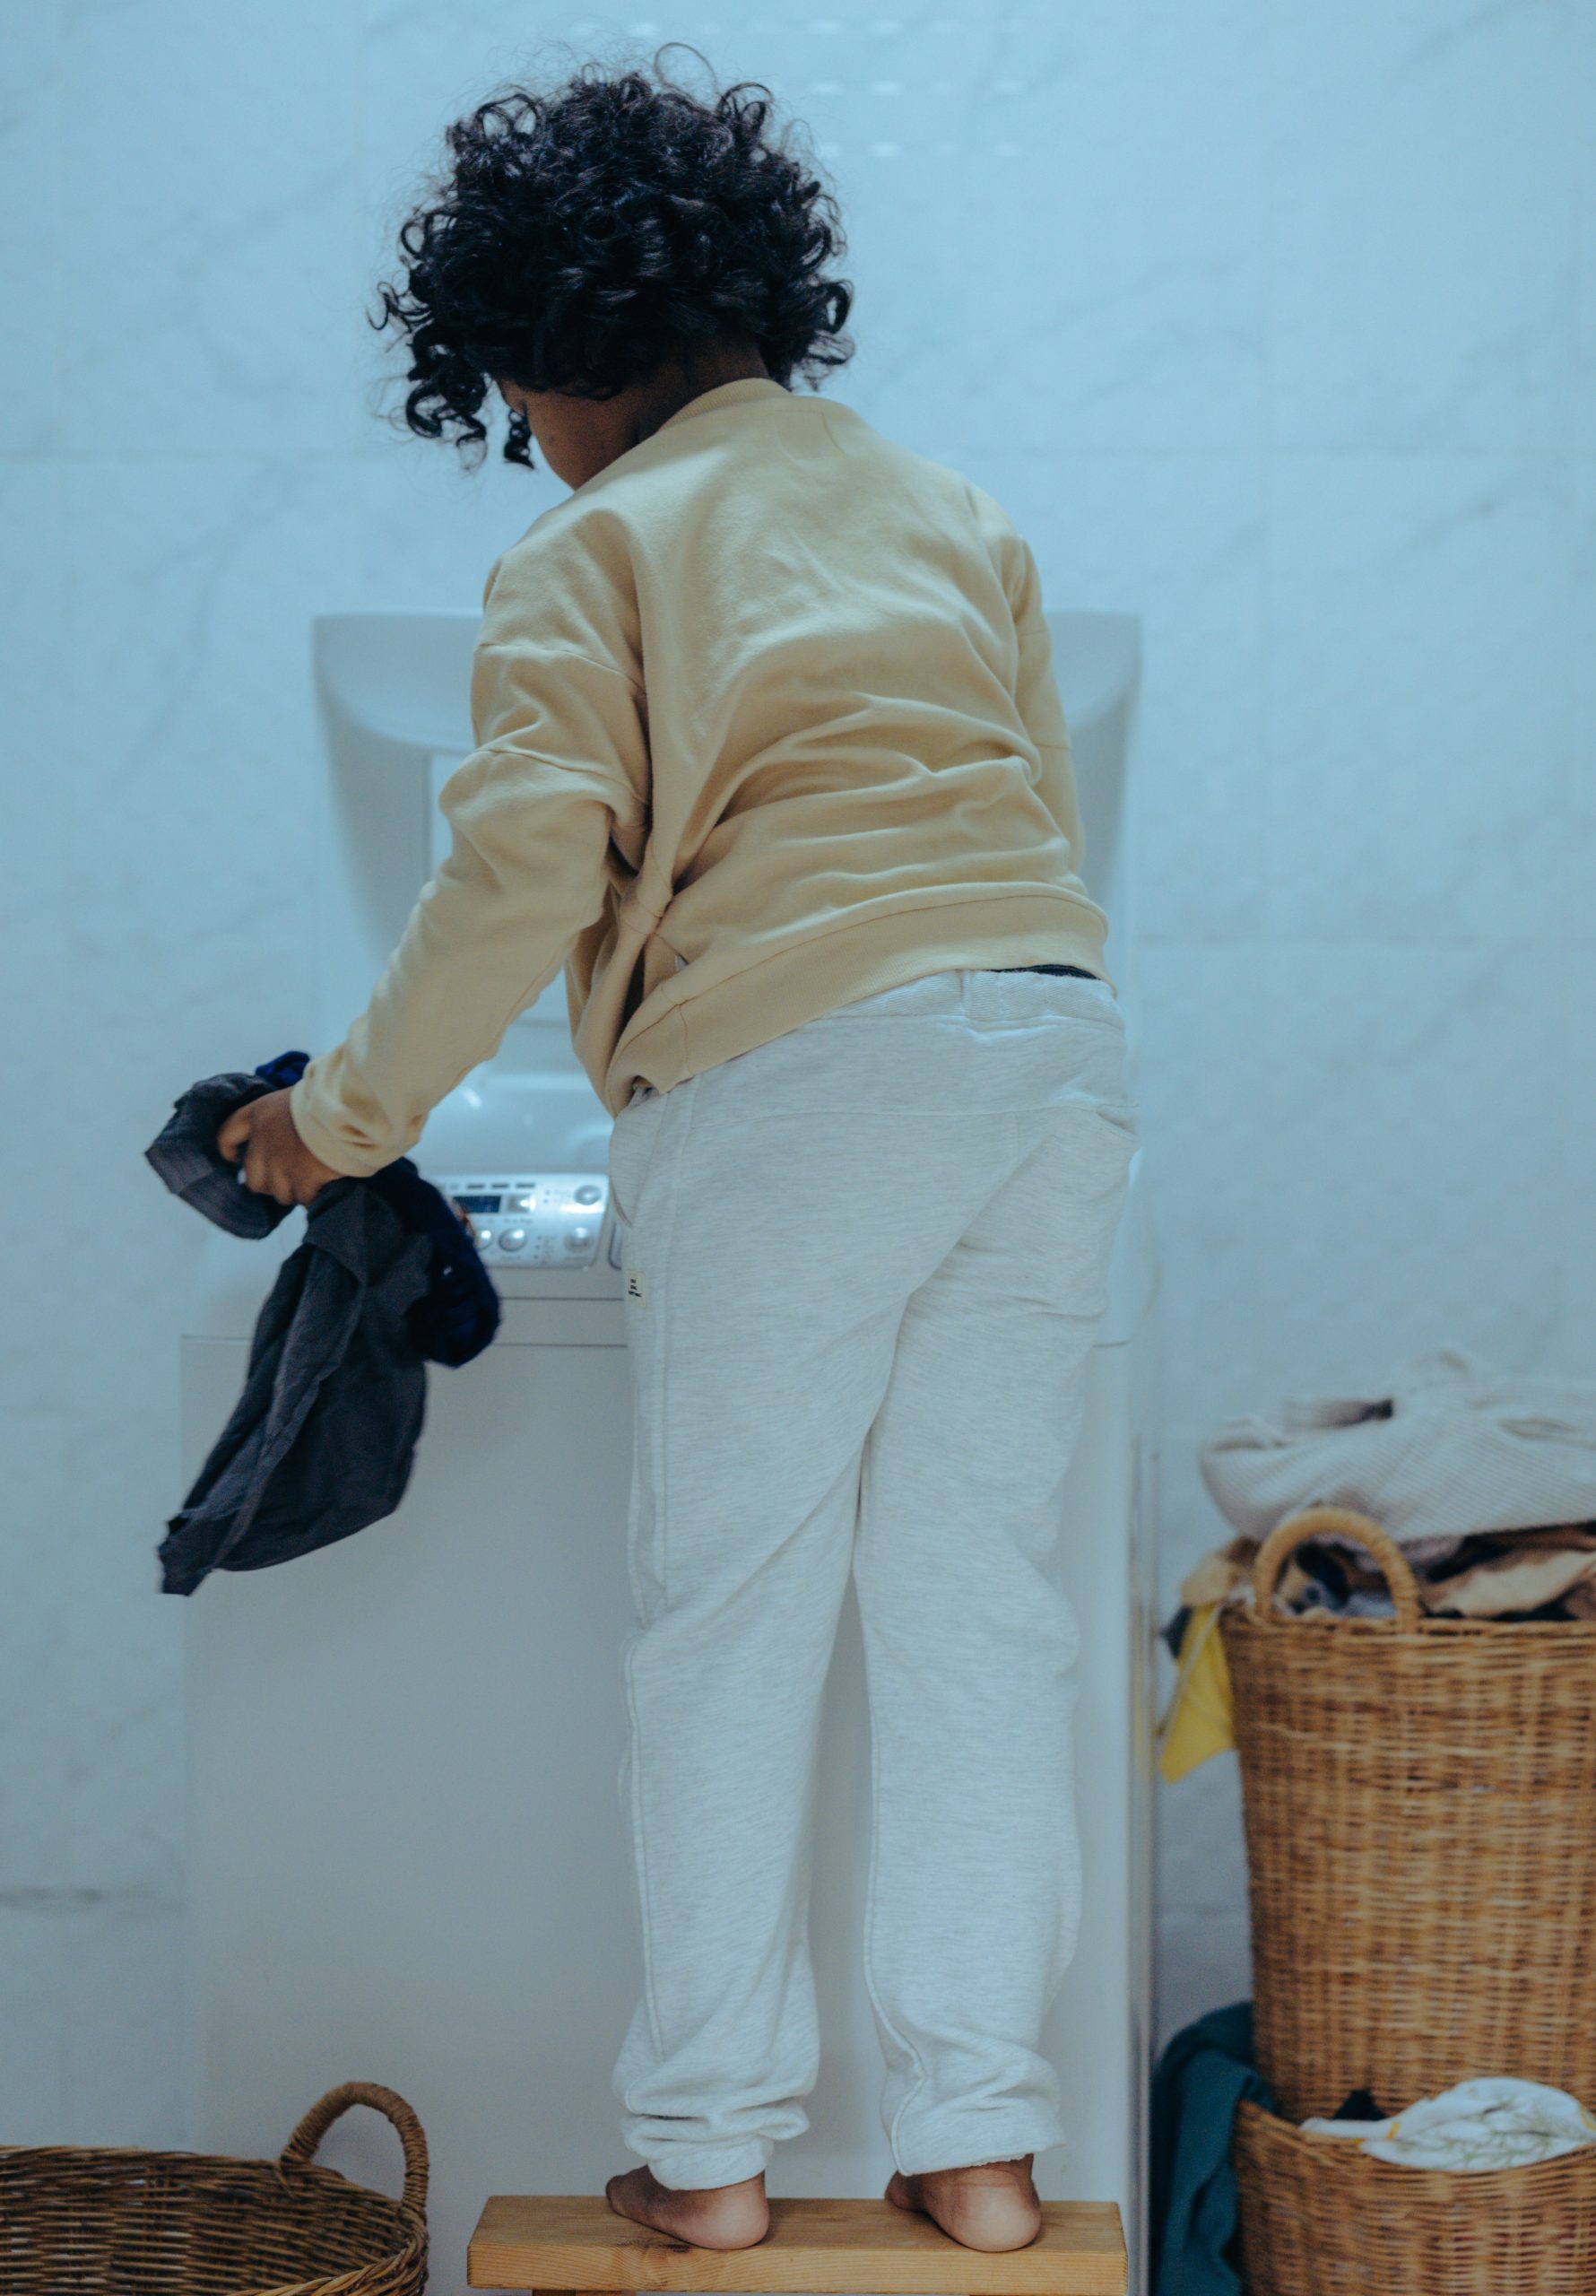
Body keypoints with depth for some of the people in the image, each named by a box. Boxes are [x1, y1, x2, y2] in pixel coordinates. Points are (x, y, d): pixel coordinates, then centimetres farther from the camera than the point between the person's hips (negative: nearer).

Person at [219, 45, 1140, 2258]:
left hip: (793, 1075, -5)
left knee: (729, 1617, 2)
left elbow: (526, 869, -7)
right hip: (1059, 1046, 5)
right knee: (982, 1601, 6)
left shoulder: (593, 551, 3)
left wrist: (346, 1112, 3)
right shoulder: (954, 512, 21)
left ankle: (710, 2141, 4)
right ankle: (981, 2135, 5)